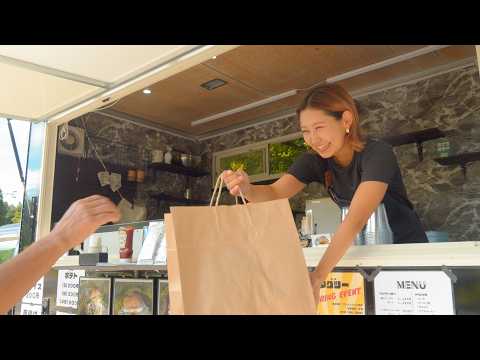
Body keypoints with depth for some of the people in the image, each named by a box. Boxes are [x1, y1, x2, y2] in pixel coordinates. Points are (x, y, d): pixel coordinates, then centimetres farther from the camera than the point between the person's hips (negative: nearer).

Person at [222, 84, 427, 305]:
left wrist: (317, 277, -50)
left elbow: (355, 219, -41)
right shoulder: (314, 160, -13)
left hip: (406, 247, -3)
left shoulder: (378, 154, -29)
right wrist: (246, 188, -47)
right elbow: (274, 193, -25)